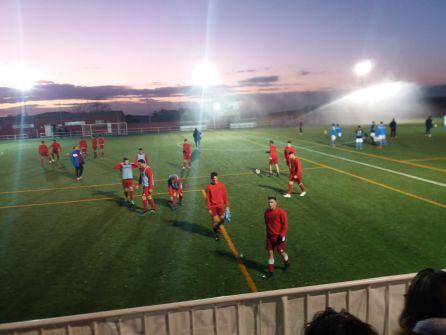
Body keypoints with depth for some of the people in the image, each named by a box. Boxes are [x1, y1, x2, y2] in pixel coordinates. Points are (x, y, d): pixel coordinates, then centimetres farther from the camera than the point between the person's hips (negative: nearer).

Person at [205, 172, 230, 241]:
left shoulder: (222, 185, -1)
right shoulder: (209, 187, -7)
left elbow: (225, 196, 4)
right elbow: (207, 198, -4)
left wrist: (227, 206, 2)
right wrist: (209, 208, -6)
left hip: (220, 205, 2)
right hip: (213, 206, -2)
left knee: (223, 219, -5)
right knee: (215, 221, 4)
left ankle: (217, 228, 26)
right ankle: (216, 233, 23)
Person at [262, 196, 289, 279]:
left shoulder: (281, 212, -16)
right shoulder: (266, 212, 2)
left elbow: (285, 224, -13)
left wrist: (282, 235, -16)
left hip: (278, 236, -5)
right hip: (269, 236, 5)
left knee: (281, 252, 7)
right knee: (270, 252, 5)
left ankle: (287, 263, 39)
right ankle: (270, 272, 12)